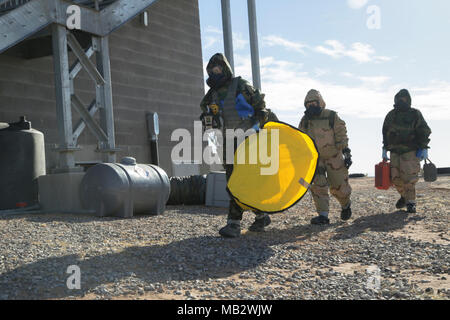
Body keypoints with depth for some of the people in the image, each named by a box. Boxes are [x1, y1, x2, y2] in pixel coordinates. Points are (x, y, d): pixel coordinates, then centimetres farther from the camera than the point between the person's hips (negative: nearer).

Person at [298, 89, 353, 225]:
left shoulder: (332, 117, -7)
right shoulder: (304, 121, 3)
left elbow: (341, 136, -5)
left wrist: (347, 154, -9)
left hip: (334, 158, -3)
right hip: (315, 158, 3)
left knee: (339, 186, 1)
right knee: (317, 186, -12)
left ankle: (346, 205, 32)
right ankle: (323, 215, -9)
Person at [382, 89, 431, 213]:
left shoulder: (415, 114, -3)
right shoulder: (391, 115, 9)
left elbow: (424, 132, -1)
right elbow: (385, 133, 17)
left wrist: (424, 148, -8)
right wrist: (385, 149, 15)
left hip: (411, 152, -4)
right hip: (395, 152, 4)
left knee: (409, 177, -13)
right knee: (396, 178, 4)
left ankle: (410, 202, -3)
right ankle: (404, 196, 29)